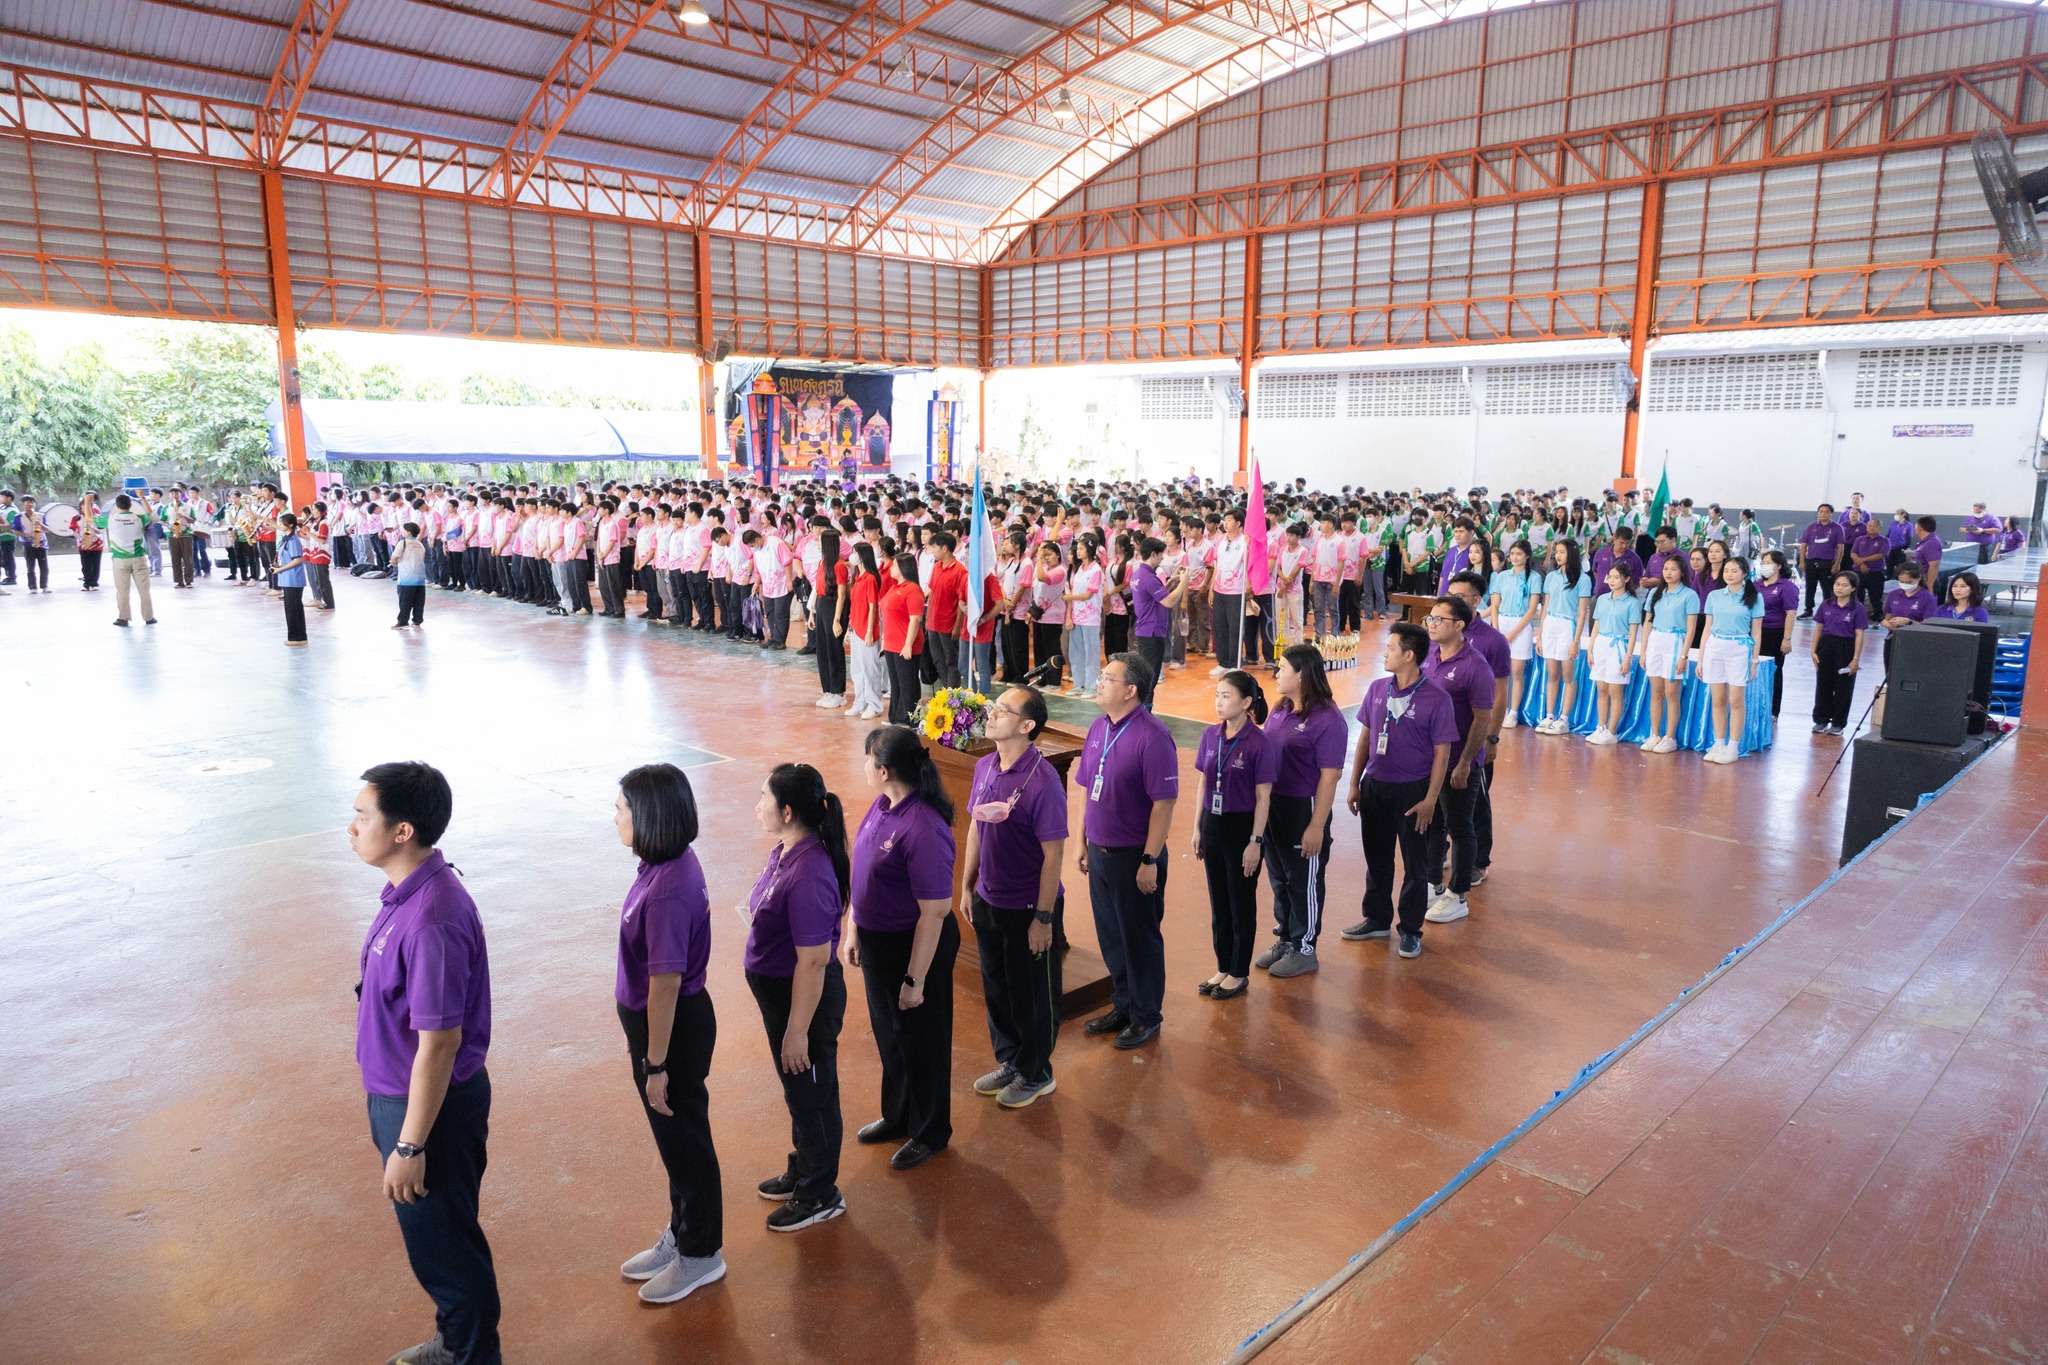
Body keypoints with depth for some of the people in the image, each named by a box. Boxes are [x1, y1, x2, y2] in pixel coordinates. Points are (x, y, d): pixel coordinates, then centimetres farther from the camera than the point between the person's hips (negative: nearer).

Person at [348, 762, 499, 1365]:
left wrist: (410, 1145, -19)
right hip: (399, 1092, 9)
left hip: (432, 1105, -9)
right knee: (436, 1236, 26)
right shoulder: (408, 892, 0)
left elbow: (439, 1043, -27)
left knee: (442, 1243, 12)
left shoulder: (432, 920, -31)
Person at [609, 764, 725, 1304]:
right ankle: (681, 1233, 43)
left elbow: (665, 984, -25)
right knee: (675, 1137, 24)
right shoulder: (670, 865, 0)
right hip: (656, 1019, 9)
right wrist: (637, 1037, 19)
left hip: (675, 1028, -9)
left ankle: (700, 1254, 31)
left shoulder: (666, 893, -30)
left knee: (684, 1139, 10)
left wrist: (655, 1065, -18)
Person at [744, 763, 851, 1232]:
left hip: (806, 999, -9)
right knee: (798, 1092, 26)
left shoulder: (809, 876, -32)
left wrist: (798, 1029, -23)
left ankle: (820, 1195, 31)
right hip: (778, 993, 9)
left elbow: (813, 960, -28)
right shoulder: (785, 852, -3)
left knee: (811, 1095, 11)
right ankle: (803, 1171, 47)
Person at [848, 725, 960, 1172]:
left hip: (915, 947, -9)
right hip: (878, 941, 9)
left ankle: (929, 1133, 35)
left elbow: (934, 912, -26)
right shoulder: (882, 805, -2)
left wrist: (915, 979, -22)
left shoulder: (923, 830, -30)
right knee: (888, 1034, 25)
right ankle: (898, 1116, 47)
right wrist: (857, 933, 16)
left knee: (920, 1041, 12)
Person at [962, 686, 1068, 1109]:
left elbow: (1053, 854, -20)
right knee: (997, 988, 21)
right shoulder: (985, 767, -1)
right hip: (988, 901, 7)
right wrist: (968, 886, 12)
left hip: (1027, 907, -7)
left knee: (1033, 995, 12)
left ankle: (1035, 1074, 32)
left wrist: (1043, 917, -17)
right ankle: (1009, 1061, 41)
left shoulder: (1042, 781, -23)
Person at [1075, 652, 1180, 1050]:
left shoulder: (1152, 737, -19)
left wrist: (1150, 861, -18)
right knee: (1110, 935, 18)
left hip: (1134, 856, -7)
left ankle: (1146, 1017, 25)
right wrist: (1083, 841, 14)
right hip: (1099, 851, 7)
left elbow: (1164, 803, -19)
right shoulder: (1098, 729, 5)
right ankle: (1123, 1006, 36)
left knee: (1140, 938, 8)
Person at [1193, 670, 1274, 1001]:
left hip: (1243, 827, -6)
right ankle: (1223, 968, 29)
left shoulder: (1259, 743, -15)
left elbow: (1263, 796, -13)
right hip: (1213, 824, 6)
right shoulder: (1211, 736, 1)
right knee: (1218, 901, 15)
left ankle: (1240, 974, 22)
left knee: (1241, 903, 8)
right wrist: (1198, 829, 9)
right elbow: (1204, 784, 8)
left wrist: (1255, 841, -14)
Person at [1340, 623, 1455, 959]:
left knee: (1415, 865, 7)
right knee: (1376, 858, 16)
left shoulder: (1437, 699, -13)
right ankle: (1377, 919, 32)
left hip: (1412, 792, -4)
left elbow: (1442, 753, -10)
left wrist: (1430, 800, -12)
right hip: (1374, 786, 5)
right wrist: (1355, 784, 8)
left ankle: (1410, 930, 21)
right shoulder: (1377, 689, 1)